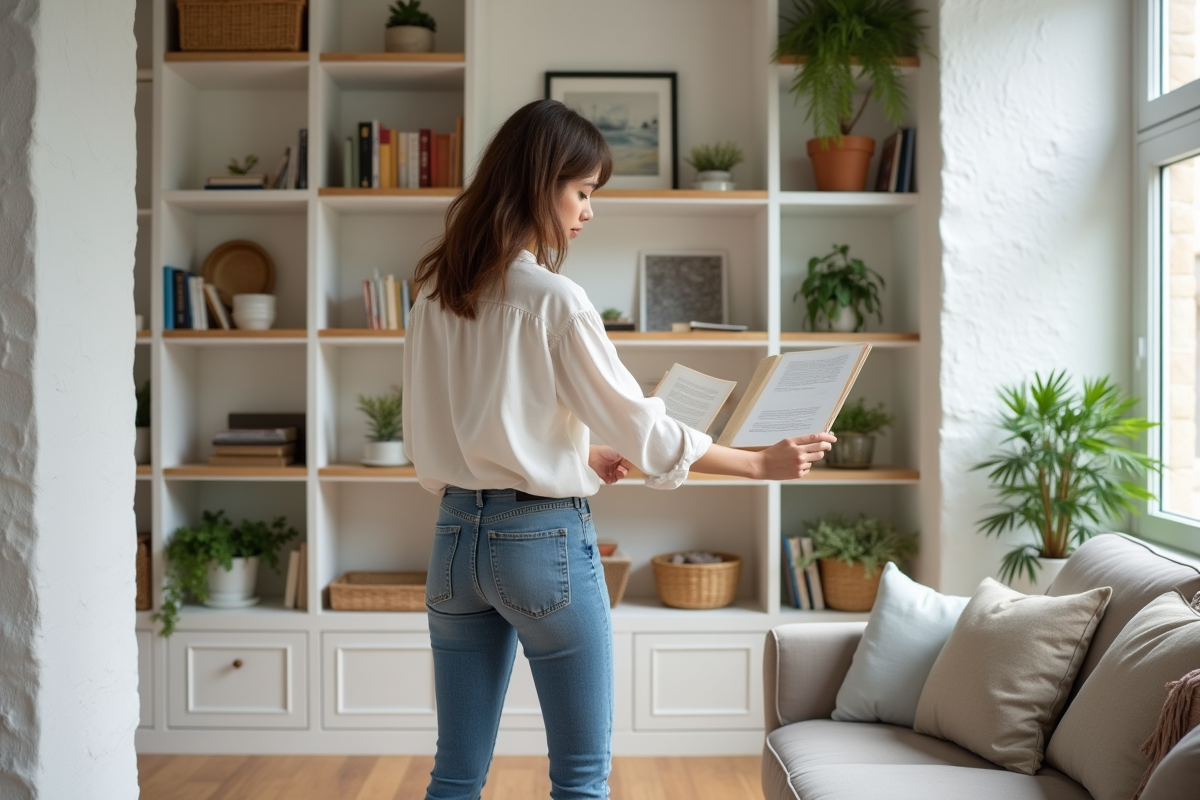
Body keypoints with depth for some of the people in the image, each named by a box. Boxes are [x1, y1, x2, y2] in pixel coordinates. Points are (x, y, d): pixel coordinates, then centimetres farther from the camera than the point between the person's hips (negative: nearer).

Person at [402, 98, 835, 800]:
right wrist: (763, 464, -1)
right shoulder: (555, 300, -14)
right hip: (544, 540, -6)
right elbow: (643, 429, -11)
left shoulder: (434, 295, 5)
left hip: (457, 537, 6)